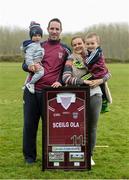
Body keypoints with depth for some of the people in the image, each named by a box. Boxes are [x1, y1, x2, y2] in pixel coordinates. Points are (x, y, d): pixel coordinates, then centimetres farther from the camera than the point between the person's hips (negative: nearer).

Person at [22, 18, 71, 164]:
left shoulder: (65, 50, 8)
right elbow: (24, 64, 13)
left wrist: (60, 82, -10)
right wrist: (29, 67, -11)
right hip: (32, 91, 2)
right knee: (29, 124, 3)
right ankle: (29, 155, 16)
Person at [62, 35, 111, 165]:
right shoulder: (70, 61, 1)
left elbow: (108, 73, 11)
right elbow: (66, 78, -14)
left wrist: (100, 80, -10)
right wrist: (84, 81, -20)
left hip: (94, 96, 2)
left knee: (92, 127, 7)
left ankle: (90, 155, 20)